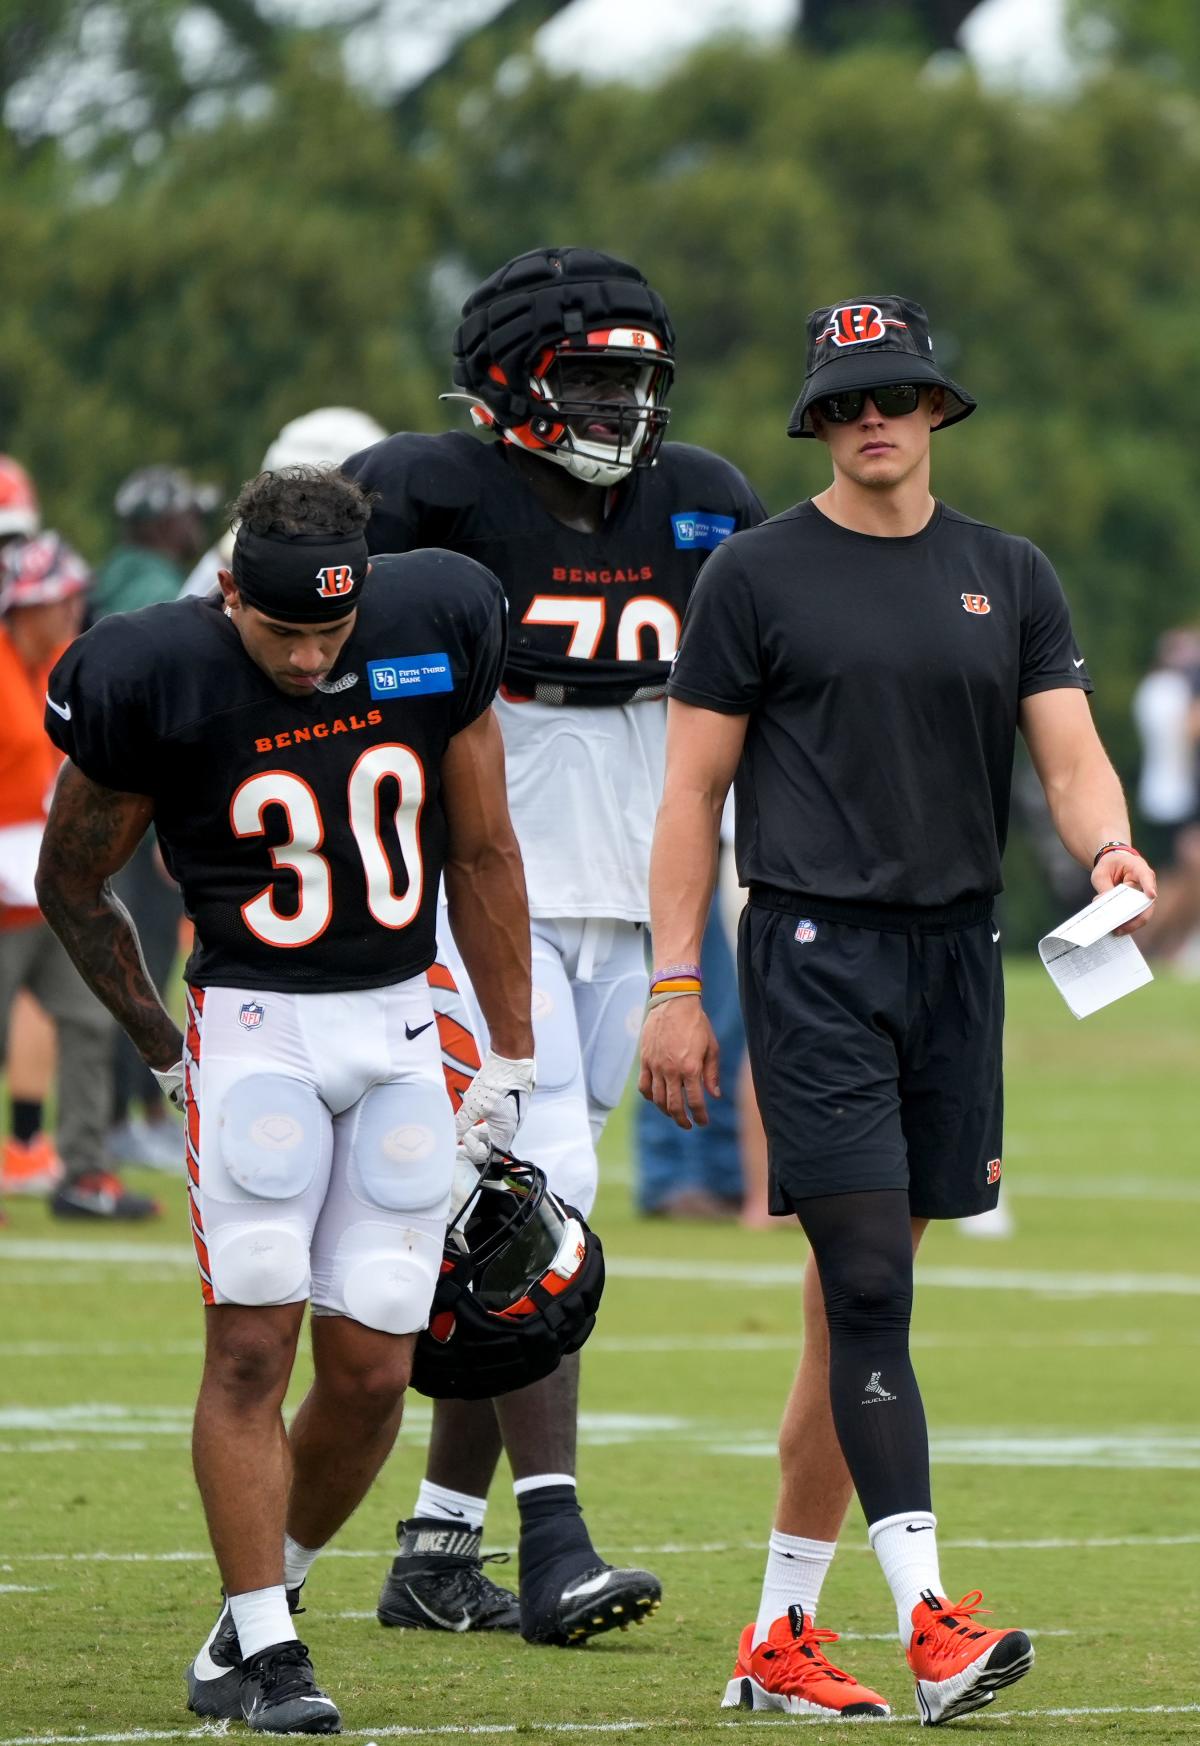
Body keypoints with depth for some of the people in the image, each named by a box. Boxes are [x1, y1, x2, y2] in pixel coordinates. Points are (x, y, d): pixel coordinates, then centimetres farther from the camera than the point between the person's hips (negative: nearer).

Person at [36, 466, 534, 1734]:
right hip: (255, 1024, -3)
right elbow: (70, 885, 3)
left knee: (372, 1373, 0)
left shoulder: (433, 630, -5)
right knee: (252, 1345, -12)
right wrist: (164, 1049, 6)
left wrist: (512, 1057, 11)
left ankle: (256, 1608, 19)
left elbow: (481, 855, 7)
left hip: (399, 1026, 3)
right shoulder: (152, 679, -13)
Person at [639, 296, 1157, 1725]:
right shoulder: (759, 576, 1)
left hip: (954, 957, 5)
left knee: (860, 1307, 7)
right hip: (814, 951, -4)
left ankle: (781, 1635, 14)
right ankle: (928, 1622, -20)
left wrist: (1110, 848, -17)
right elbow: (693, 792, 2)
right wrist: (675, 987, -4)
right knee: (866, 1286, -13)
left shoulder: (1008, 578, 13)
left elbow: (1070, 757, 6)